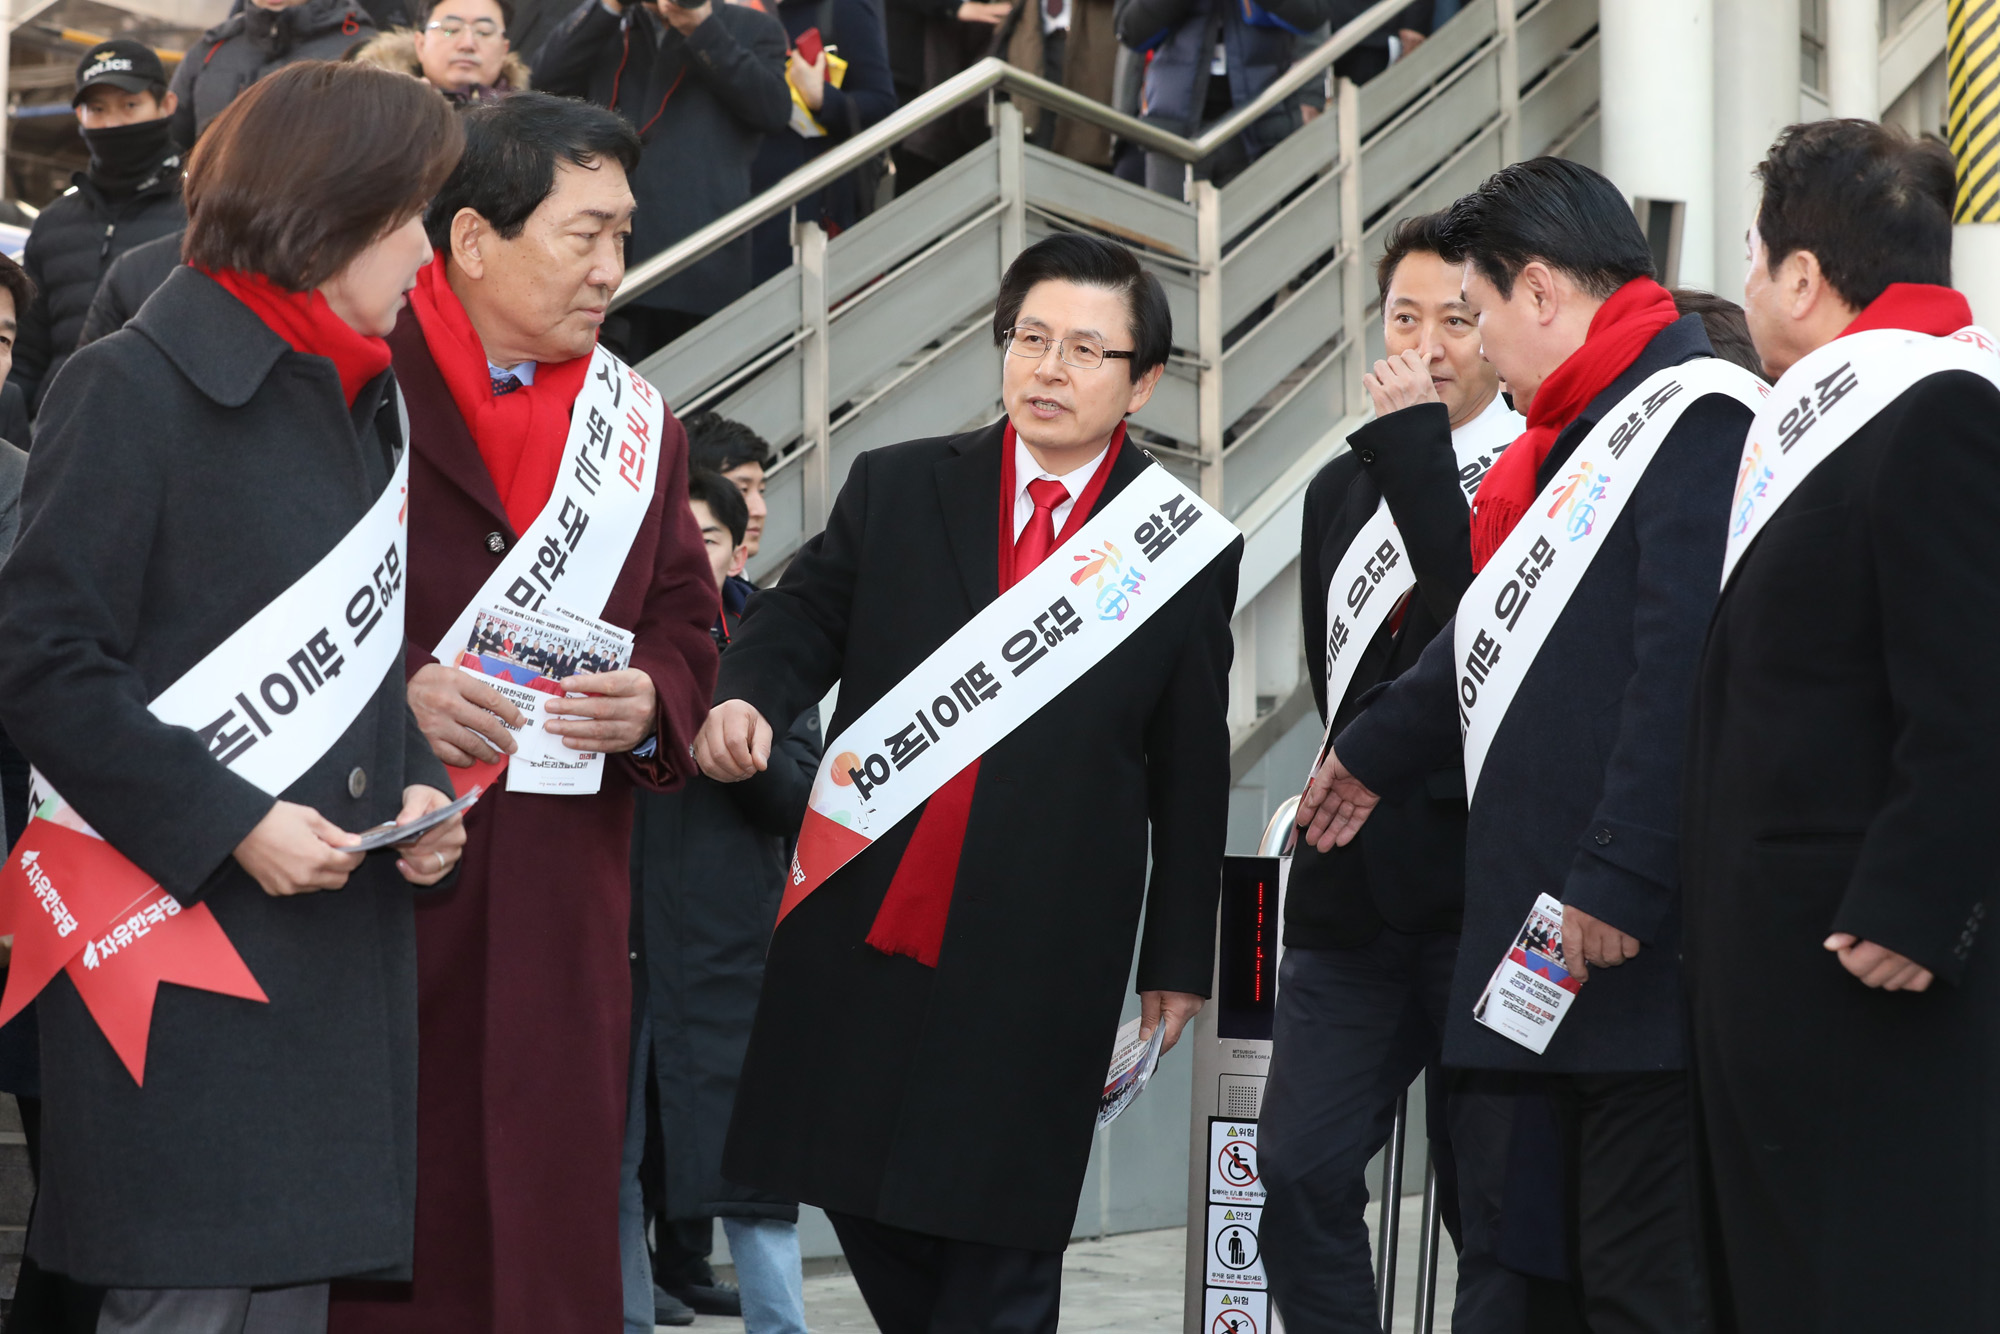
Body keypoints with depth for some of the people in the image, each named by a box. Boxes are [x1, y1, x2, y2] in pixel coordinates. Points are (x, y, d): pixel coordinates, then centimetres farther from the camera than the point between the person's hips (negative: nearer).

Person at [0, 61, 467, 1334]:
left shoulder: (359, 405, 18)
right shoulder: (134, 390, -8)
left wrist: (420, 789, 5)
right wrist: (230, 823, -18)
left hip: (342, 942, 8)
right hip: (186, 956, -8)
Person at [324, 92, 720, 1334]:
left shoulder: (639, 427, 15)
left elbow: (686, 625, 18)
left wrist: (651, 704, -4)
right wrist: (390, 694, -17)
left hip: (564, 896, 5)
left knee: (551, 1227, 3)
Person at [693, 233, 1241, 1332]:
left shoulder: (1187, 552, 1)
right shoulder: (893, 491, 7)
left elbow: (1191, 774, 4)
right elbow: (802, 617, 7)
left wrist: (1180, 959, 6)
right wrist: (746, 697, -17)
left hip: (1039, 968, -3)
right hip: (862, 938, 3)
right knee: (864, 1199, 10)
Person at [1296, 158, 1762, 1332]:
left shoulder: (1698, 419, -13)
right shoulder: (1573, 438, 19)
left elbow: (1686, 672, -23)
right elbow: (1496, 635, 33)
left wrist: (1620, 884, -26)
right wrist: (1376, 754, 46)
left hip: (1631, 956, -10)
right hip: (1522, 947, 10)